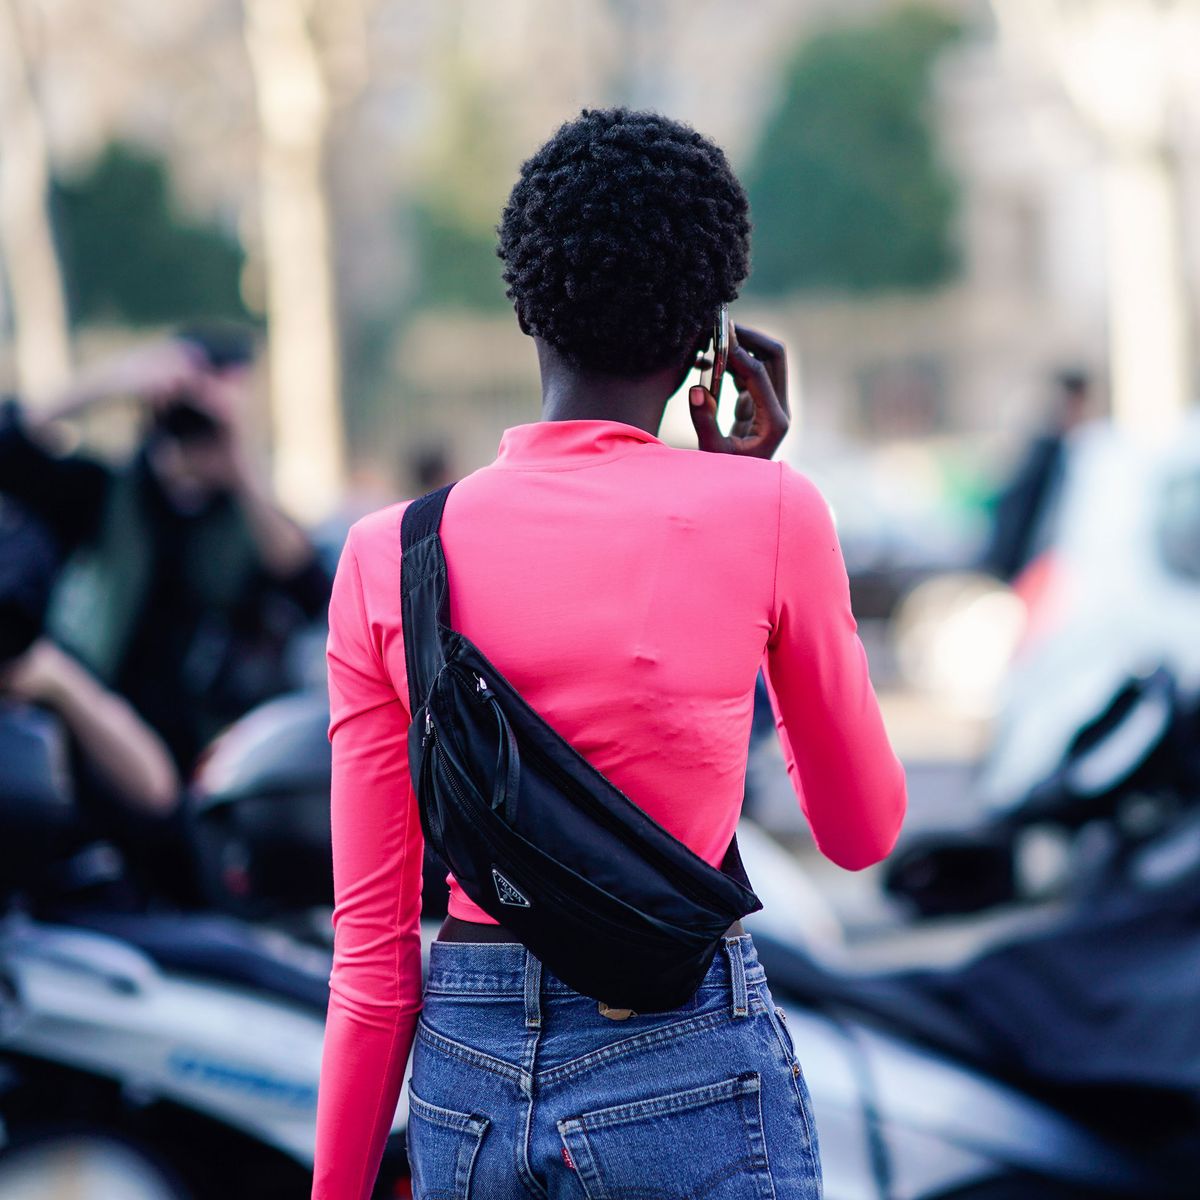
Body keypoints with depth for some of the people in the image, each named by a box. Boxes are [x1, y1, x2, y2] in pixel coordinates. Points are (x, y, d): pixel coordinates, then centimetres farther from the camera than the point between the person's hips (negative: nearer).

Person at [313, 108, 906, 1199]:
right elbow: (863, 830, 6)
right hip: (688, 1075, -3)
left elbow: (372, 941, -1)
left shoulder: (389, 558, -3)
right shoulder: (766, 517, -9)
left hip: (466, 1084, 3)